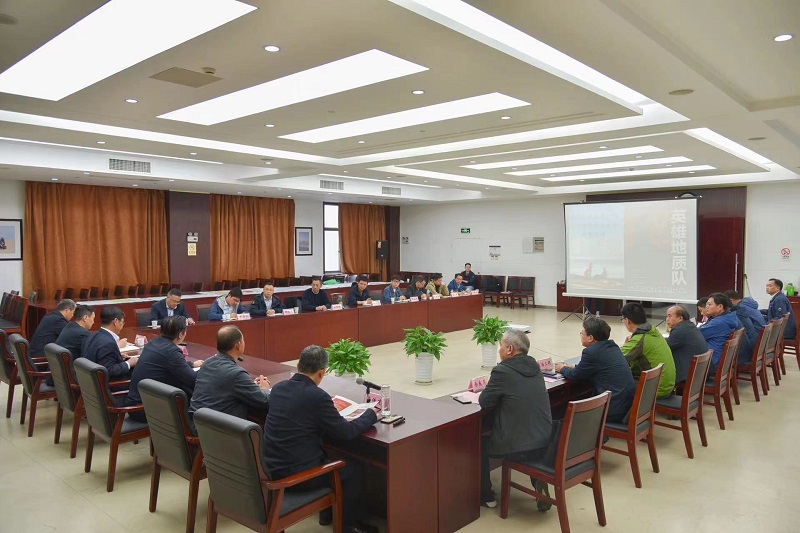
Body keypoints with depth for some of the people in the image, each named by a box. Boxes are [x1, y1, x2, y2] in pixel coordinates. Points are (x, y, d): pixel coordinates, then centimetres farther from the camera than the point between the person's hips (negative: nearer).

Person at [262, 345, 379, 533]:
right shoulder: (318, 396, -20)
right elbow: (346, 432, -11)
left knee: (327, 455, 30)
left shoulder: (278, 388, 1)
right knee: (352, 467, 14)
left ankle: (328, 513, 41)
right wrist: (371, 414, 4)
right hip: (296, 474, -7)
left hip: (271, 468, 7)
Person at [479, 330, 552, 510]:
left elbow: (484, 402, -8)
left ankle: (486, 496, 30)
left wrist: (488, 390, 10)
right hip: (545, 442, 7)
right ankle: (540, 483, 25)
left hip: (519, 447, -6)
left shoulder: (502, 371, -17)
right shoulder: (534, 366, 5)